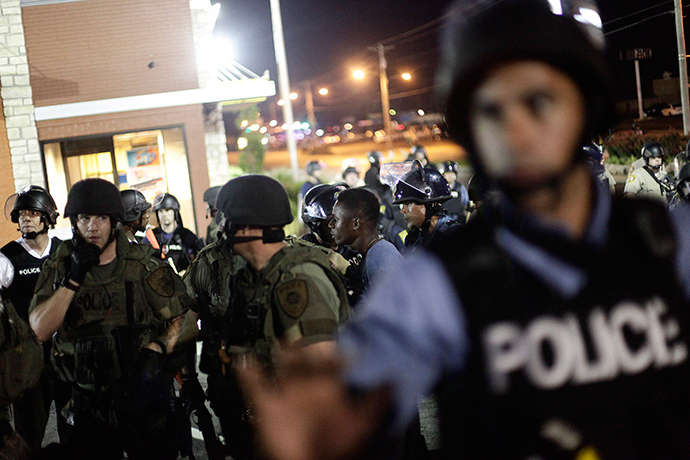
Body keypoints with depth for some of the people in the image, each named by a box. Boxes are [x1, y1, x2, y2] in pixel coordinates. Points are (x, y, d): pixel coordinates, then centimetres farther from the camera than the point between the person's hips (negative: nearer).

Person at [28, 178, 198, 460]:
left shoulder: (144, 265, -6)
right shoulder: (58, 268, 2)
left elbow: (186, 321, -5)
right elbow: (40, 331, -8)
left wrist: (157, 350, -23)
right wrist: (73, 278, -16)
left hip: (143, 403, -2)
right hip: (87, 407, 2)